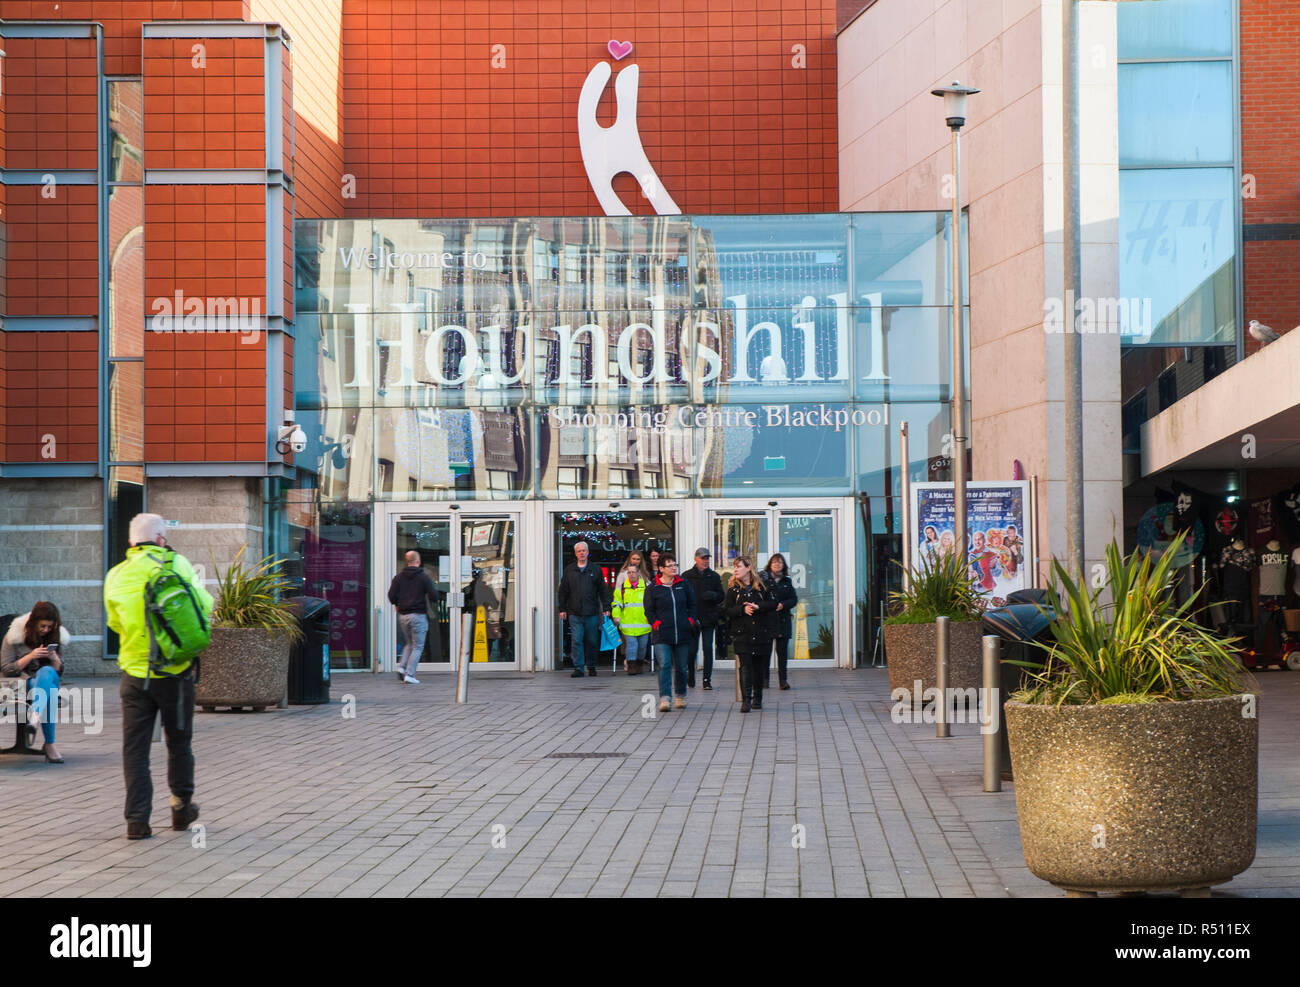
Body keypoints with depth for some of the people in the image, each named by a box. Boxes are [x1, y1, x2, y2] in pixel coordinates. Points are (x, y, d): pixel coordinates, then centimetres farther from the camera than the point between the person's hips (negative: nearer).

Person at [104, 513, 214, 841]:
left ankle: (137, 819, 2)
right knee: (179, 742, 15)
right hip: (175, 673, -2)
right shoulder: (176, 564, -7)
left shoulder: (116, 576, 2)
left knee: (135, 748, 6)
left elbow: (115, 622, 12)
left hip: (135, 674, 2)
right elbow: (205, 605, -7)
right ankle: (182, 808, 26)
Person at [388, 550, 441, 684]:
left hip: (403, 616, 5)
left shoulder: (398, 577, 5)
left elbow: (391, 596, -1)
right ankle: (410, 675, -5)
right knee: (417, 647, 3)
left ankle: (401, 667, 3)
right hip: (418, 615, -5)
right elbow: (433, 596, -11)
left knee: (410, 644, 22)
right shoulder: (424, 577, -7)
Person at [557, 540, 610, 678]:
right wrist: (562, 609, 4)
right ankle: (578, 668, -5)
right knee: (577, 641, -6)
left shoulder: (595, 569, 7)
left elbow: (603, 590, 8)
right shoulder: (569, 570, 9)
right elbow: (563, 591, 11)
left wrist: (606, 608, 2)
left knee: (592, 641, 5)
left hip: (592, 613, 0)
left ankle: (591, 666, 20)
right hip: (574, 614, 0)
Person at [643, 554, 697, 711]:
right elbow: (649, 611, 5)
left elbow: (692, 605, 17)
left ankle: (680, 696, 28)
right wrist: (656, 623, -8)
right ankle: (664, 699, -20)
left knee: (681, 667, 11)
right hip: (662, 635, -3)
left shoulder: (683, 584, 9)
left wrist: (690, 620, 5)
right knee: (664, 665, -16)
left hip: (682, 633, 3)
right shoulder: (653, 589, 1)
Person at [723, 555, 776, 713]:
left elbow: (773, 604, 2)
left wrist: (758, 606, -15)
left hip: (762, 633, 1)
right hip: (742, 634, -1)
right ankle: (745, 700, -18)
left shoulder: (761, 586, 6)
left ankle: (757, 698, 24)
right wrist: (743, 609, -16)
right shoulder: (733, 589, 5)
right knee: (745, 666, -13)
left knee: (759, 667, 9)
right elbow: (727, 610, -1)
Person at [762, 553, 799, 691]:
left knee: (782, 649, -1)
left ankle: (783, 679, 4)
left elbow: (794, 599, 7)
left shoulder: (787, 581, 13)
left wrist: (783, 605, -9)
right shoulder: (763, 578, 4)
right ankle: (765, 679, 6)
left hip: (783, 620, 2)